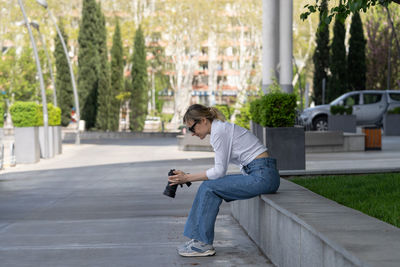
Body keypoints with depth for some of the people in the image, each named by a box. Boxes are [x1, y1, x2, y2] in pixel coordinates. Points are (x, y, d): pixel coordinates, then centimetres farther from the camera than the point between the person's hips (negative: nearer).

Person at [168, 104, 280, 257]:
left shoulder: (219, 131, -13)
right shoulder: (220, 128, 16)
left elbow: (219, 171, -14)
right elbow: (219, 171, 19)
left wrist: (187, 178, -8)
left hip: (262, 176, -9)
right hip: (259, 175, 9)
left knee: (209, 188, -10)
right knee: (209, 186, 5)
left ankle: (204, 244, -3)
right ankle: (199, 239, 8)